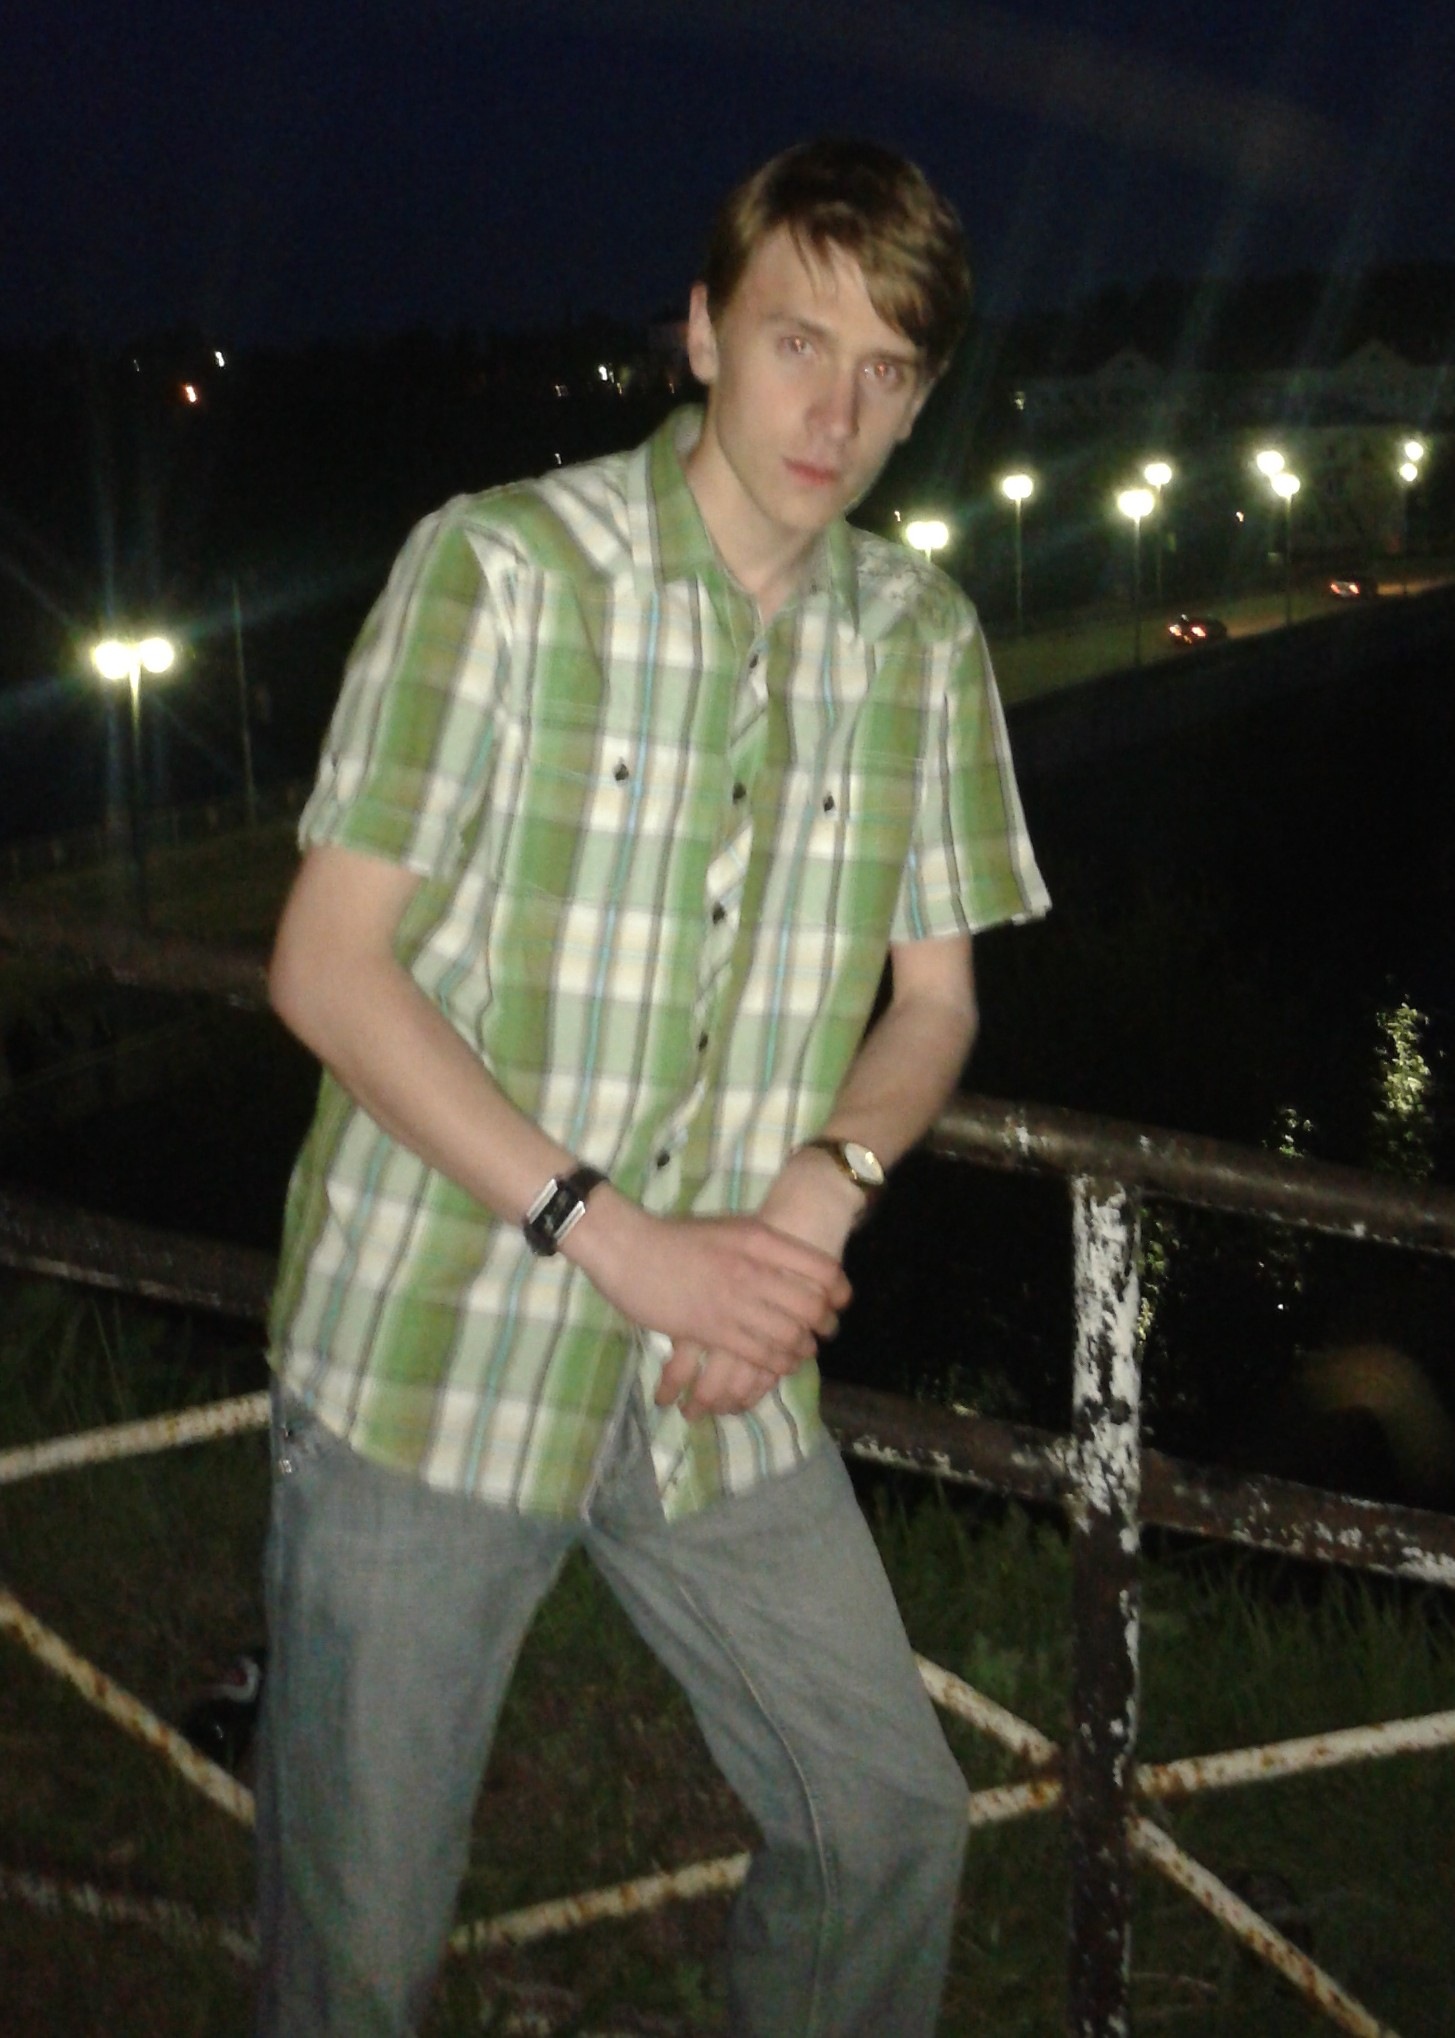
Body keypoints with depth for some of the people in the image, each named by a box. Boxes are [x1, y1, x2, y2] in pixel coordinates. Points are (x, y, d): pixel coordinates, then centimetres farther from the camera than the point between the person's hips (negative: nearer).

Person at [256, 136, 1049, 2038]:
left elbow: (934, 992, 11)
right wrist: (614, 1233, -20)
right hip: (434, 1354, -4)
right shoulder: (500, 568, -10)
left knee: (890, 1820, 13)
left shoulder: (922, 642, 5)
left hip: (726, 1378, 5)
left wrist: (825, 1186, -11)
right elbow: (328, 967, -13)